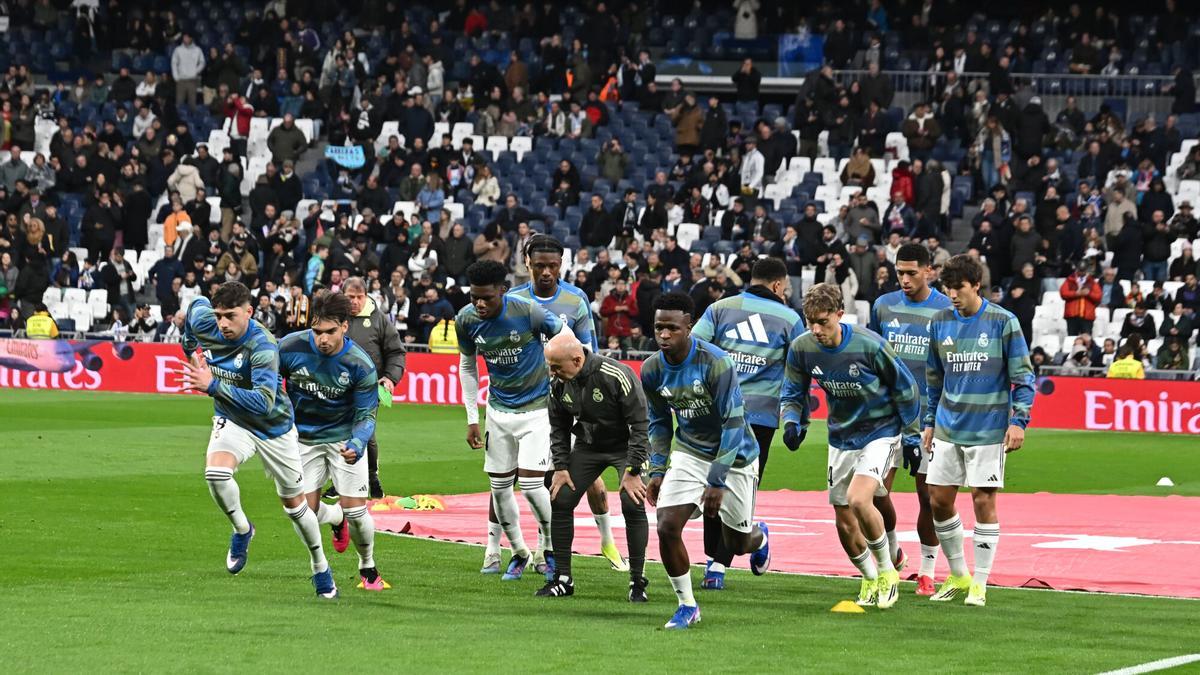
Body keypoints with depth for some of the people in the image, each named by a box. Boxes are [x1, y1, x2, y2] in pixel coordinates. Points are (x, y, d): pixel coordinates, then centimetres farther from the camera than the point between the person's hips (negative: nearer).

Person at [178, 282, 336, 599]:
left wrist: (214, 386, -45)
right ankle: (241, 530, -1)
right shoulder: (203, 322, -17)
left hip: (273, 427, -3)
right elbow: (196, 304, 10)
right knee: (216, 472, -29)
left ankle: (321, 568, 33)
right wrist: (190, 352, 15)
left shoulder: (263, 346, -32)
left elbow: (264, 402, -41)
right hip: (232, 421, 3)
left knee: (294, 502, 10)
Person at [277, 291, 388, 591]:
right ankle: (337, 518, 35)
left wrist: (357, 443, -35)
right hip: (304, 439, 2)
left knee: (355, 510, -7)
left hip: (344, 438, -2)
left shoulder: (360, 365, -22)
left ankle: (368, 569, 22)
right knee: (307, 511, -4)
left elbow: (366, 414, -15)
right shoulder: (290, 347, -18)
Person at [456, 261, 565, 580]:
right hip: (498, 409, 4)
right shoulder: (466, 319, -9)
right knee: (500, 486, 5)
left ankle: (549, 547, 11)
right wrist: (472, 419, 6)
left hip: (537, 407, -4)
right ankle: (519, 552, 23)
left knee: (530, 484, -12)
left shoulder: (528, 311, -22)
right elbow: (467, 366, 8)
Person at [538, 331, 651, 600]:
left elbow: (639, 425, -25)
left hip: (626, 445, -5)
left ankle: (637, 582, -7)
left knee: (633, 505, -20)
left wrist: (632, 472, -26)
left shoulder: (617, 376, -30)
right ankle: (562, 579, 7)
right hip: (588, 445, 5)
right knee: (560, 501, -3)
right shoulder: (559, 385, -11)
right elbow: (558, 429, 5)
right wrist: (561, 466, -5)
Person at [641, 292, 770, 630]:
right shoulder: (652, 370, -9)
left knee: (737, 544, 9)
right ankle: (687, 605, 2)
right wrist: (657, 470, 1)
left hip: (734, 456, -4)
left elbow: (733, 425, -24)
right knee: (667, 526, -15)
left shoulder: (716, 364, -26)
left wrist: (717, 481, -26)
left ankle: (759, 537, 48)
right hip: (689, 453, 4)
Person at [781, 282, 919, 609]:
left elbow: (905, 388, -9)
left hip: (880, 431, -5)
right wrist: (793, 423, -15)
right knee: (844, 523, 6)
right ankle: (871, 580, 30)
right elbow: (793, 394, 5)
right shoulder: (802, 348, -12)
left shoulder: (870, 345, -23)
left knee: (858, 500, -27)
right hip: (841, 438, 5)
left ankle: (887, 569, -5)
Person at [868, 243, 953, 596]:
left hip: (928, 416, -2)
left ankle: (927, 571, 13)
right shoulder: (883, 306, 5)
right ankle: (891, 555, 19)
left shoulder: (947, 311, -3)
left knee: (927, 494, 1)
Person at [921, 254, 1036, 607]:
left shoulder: (1003, 322, -7)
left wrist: (1018, 421, -13)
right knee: (939, 500, 4)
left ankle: (980, 583, 7)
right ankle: (958, 575, 22)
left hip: (988, 429, -5)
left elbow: (1023, 376, -5)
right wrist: (929, 422, 16)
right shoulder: (940, 322, 6)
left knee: (983, 501, -3)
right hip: (948, 429, 5)